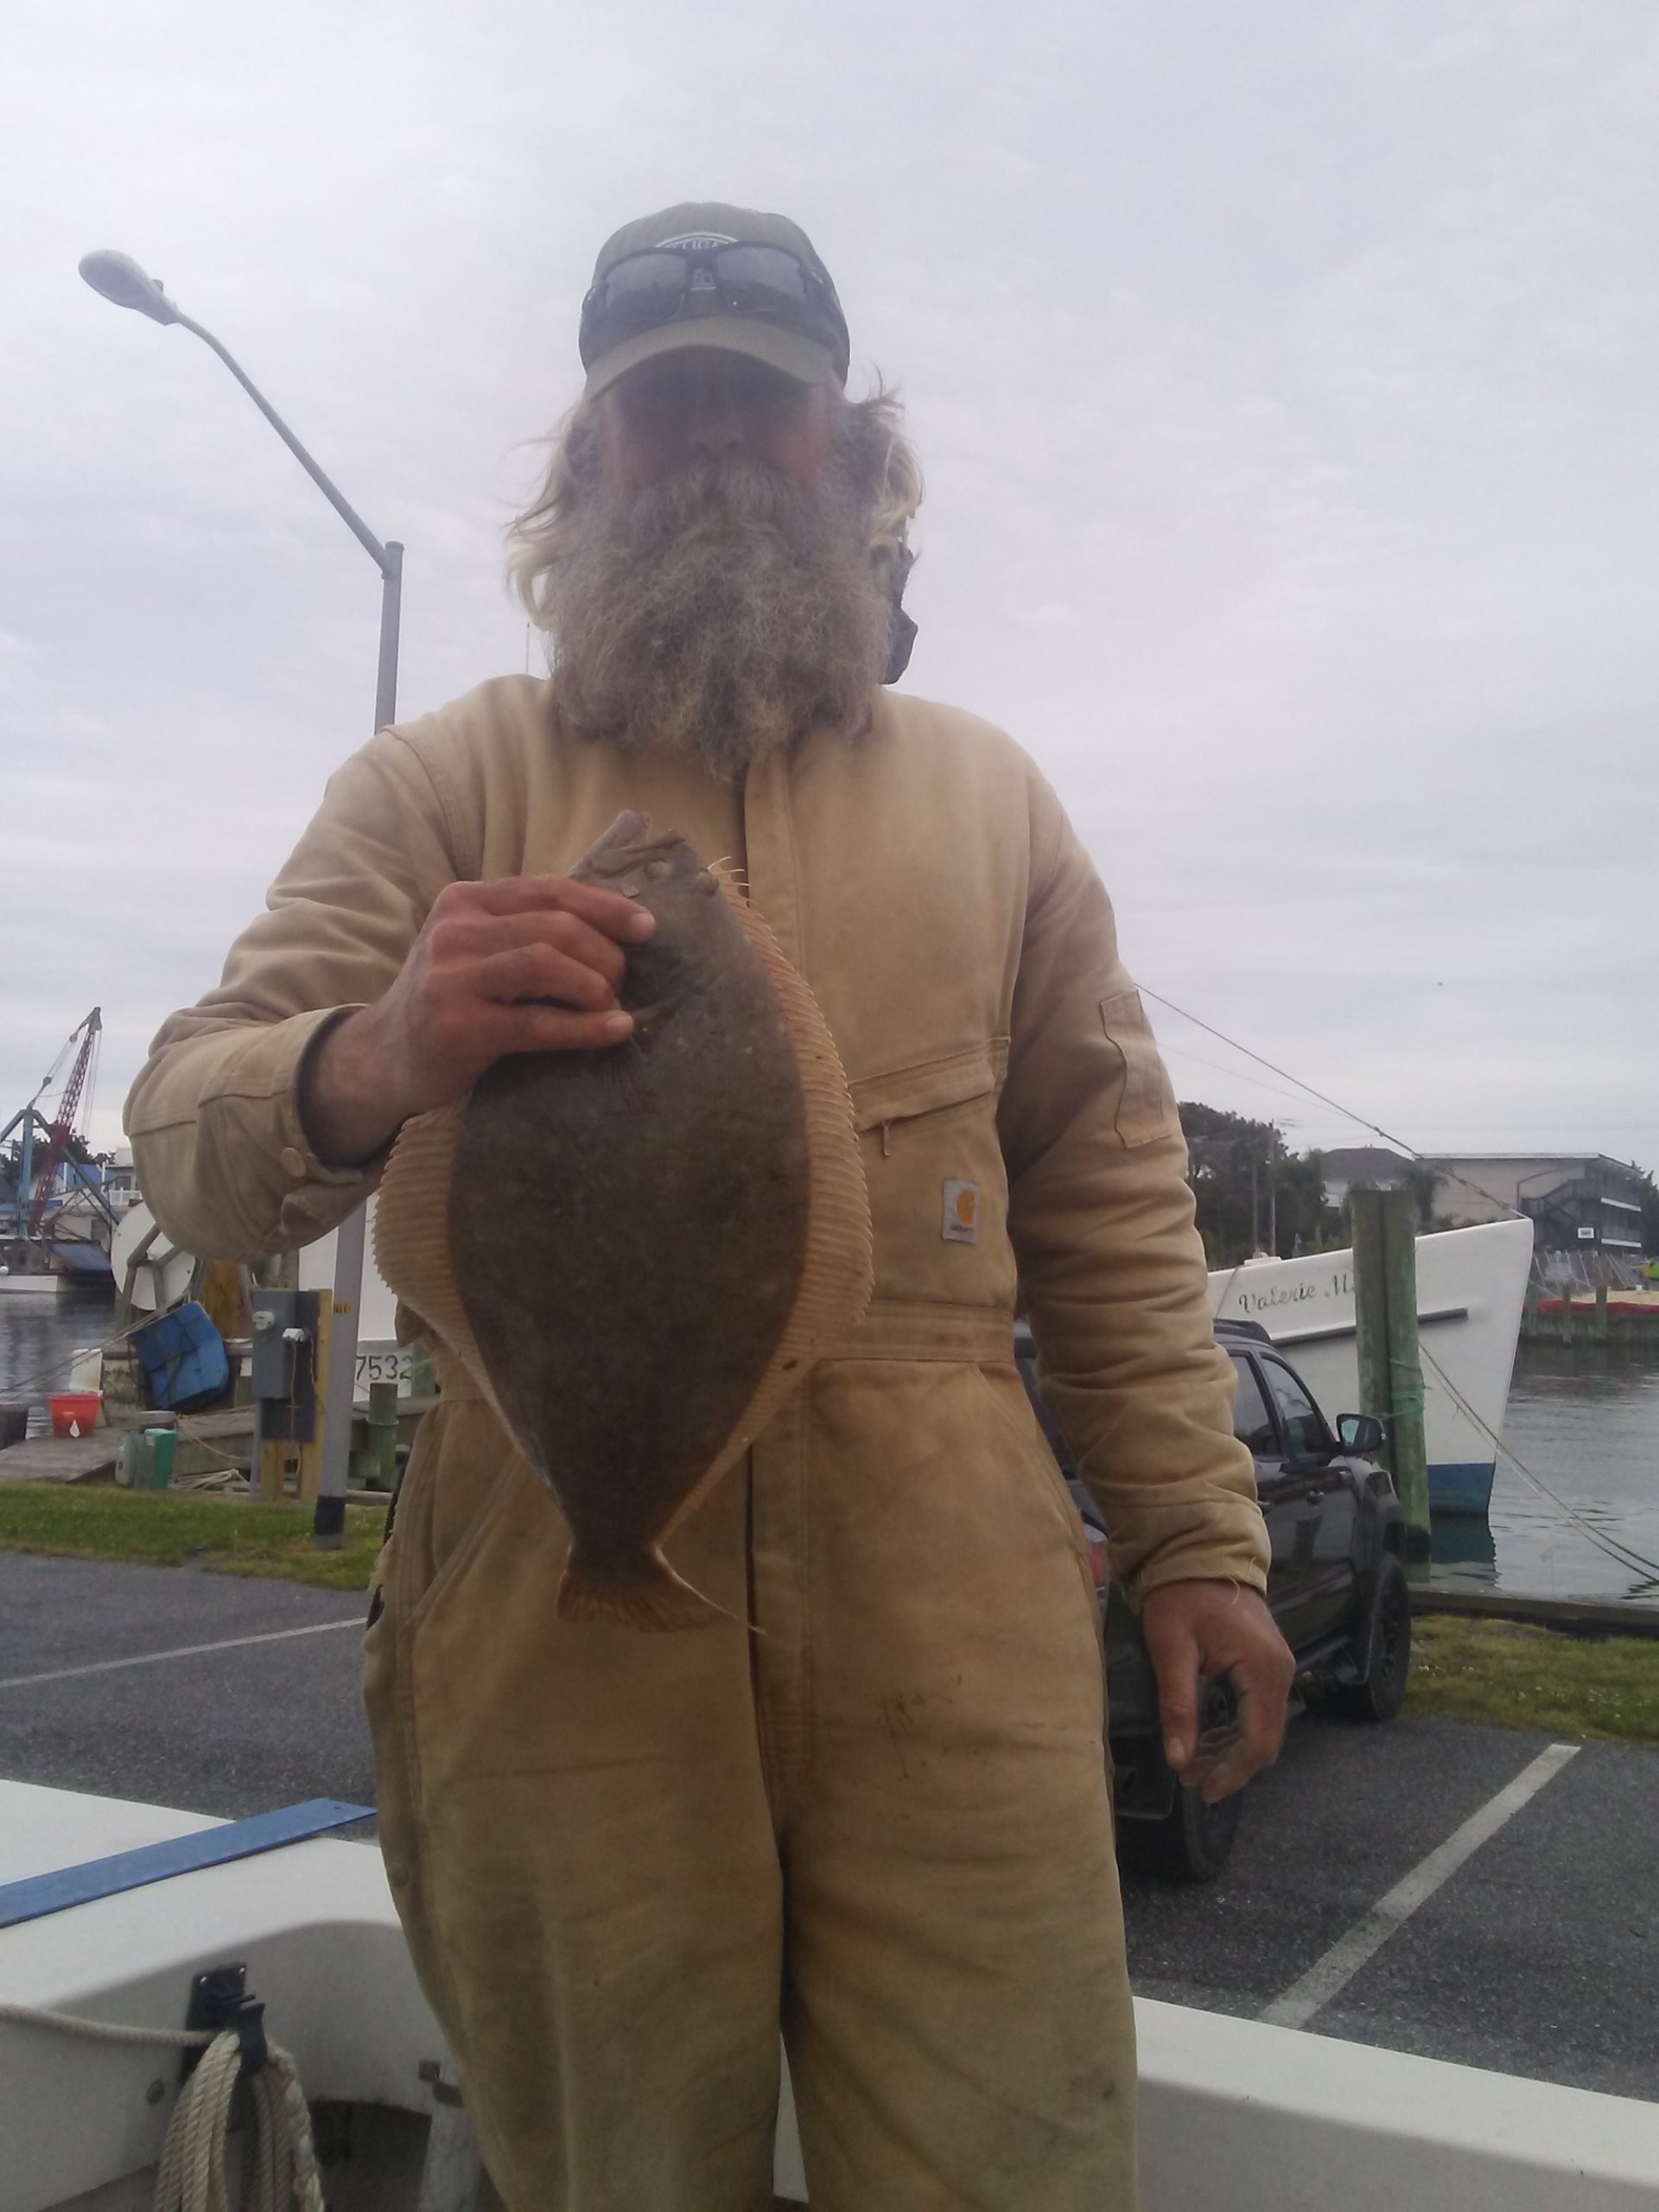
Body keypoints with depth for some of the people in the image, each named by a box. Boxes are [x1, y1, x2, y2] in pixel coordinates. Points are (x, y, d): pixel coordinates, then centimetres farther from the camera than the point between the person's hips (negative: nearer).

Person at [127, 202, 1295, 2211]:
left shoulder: (988, 795, 15)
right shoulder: (443, 781, 7)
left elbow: (1110, 1193, 14)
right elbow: (184, 1133, -2)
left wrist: (1192, 1533, 8)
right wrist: (367, 1065, -25)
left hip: (952, 1624, 2)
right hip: (555, 1608, 0)